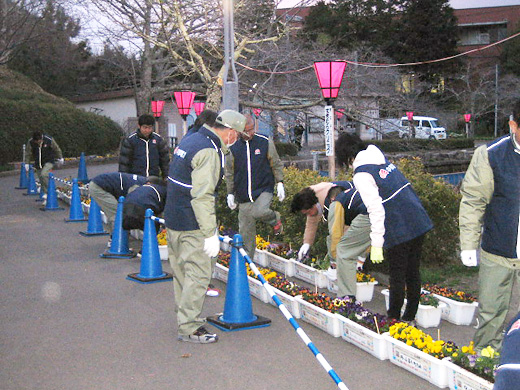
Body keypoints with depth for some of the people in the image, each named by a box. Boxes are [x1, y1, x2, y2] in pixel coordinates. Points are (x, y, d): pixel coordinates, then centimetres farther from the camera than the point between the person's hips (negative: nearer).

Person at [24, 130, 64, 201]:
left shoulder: (49, 140, -18)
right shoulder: (30, 142, -12)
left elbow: (57, 149, -3)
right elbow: (28, 153, 0)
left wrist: (60, 158, 7)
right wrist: (26, 163, -5)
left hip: (49, 161, -4)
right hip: (38, 163, 4)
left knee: (43, 174, -27)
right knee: (41, 179, 5)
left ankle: (46, 192, -15)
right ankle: (45, 198, 16)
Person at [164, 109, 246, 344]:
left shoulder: (190, 140, 12)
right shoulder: (209, 151, -19)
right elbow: (202, 196, -24)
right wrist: (210, 234, -22)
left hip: (173, 220, 10)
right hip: (193, 227, -10)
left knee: (182, 272, 19)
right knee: (198, 274, -3)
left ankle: (184, 317, 32)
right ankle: (189, 328, 2)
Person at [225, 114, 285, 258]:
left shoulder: (266, 142, 1)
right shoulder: (233, 147, 4)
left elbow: (276, 164, 9)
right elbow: (230, 173, 12)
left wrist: (280, 183, 2)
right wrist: (230, 193, 10)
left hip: (264, 189, -2)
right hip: (243, 196, 2)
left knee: (259, 212, -30)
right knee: (245, 231, 2)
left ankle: (275, 218, 5)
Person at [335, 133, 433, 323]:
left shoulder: (362, 175, -12)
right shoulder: (382, 160, 11)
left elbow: (376, 209, -18)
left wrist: (376, 244, -16)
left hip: (399, 230, -7)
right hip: (418, 221, 8)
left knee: (397, 276, 5)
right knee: (413, 273, 15)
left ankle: (393, 319, 17)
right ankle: (410, 317, 28)